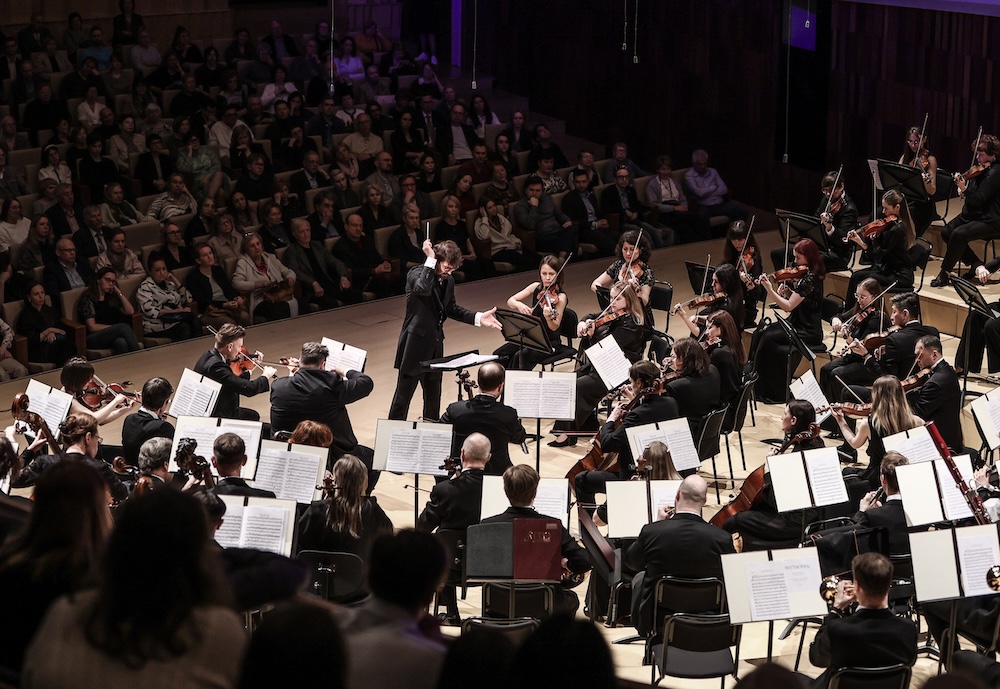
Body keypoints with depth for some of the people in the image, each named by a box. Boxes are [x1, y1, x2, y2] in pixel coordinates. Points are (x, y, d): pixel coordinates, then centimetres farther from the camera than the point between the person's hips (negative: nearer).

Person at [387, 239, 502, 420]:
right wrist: (430, 261, -30)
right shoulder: (416, 274, -14)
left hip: (435, 346, 7)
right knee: (403, 394, -1)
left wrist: (478, 317, 6)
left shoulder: (448, 281, 7)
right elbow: (423, 289, -37)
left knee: (433, 396, 16)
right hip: (415, 344, -7)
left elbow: (451, 309, 19)